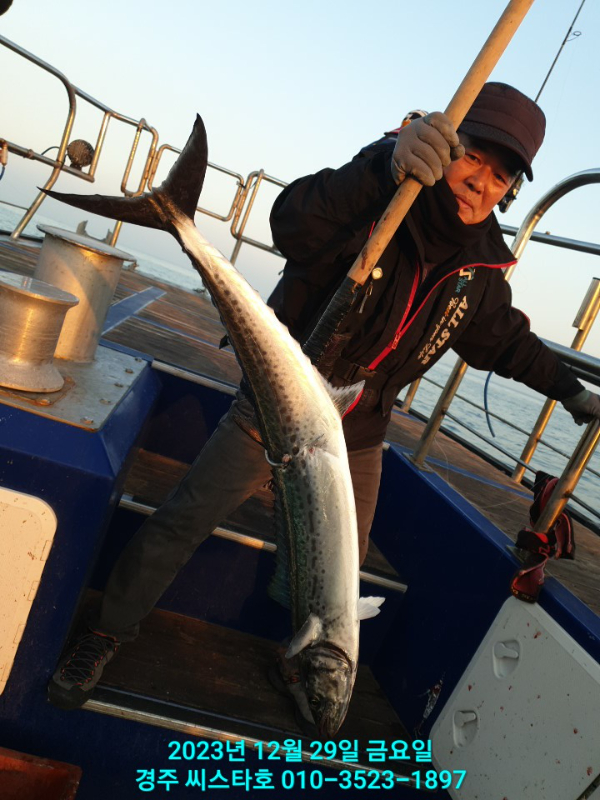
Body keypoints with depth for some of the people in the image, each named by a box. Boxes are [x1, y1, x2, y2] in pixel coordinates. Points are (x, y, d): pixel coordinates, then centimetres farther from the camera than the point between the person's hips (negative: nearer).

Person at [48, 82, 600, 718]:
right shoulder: (375, 207, -20)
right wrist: (387, 163, -55)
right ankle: (107, 634, 24)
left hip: (356, 437, 5)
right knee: (183, 522, -1)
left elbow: (503, 338, 15)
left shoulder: (480, 269, -2)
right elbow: (293, 224, -41)